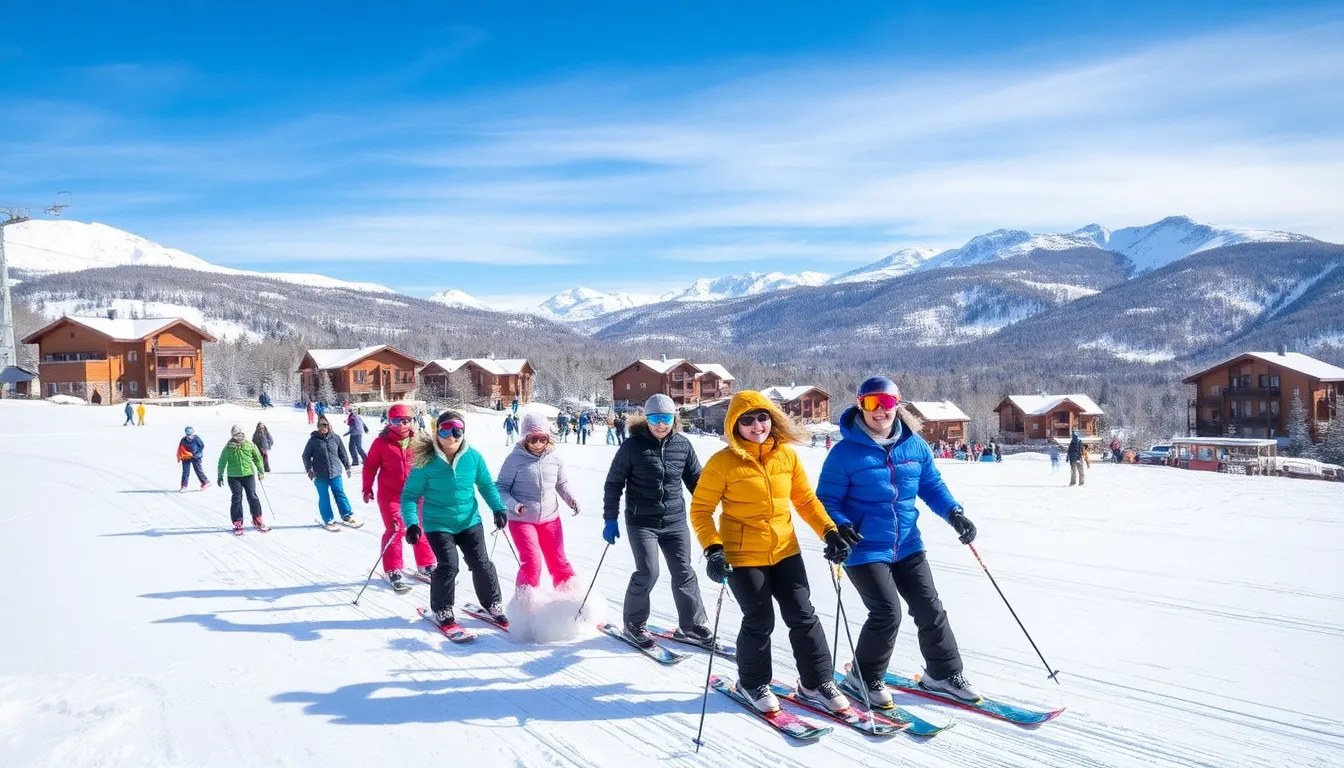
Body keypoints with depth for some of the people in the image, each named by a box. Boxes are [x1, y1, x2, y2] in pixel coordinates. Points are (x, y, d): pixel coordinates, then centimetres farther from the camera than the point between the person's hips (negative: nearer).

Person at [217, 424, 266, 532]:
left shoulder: (250, 445, 3)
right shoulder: (229, 447, -2)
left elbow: (257, 457, 13)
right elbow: (222, 461, 5)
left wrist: (261, 471, 15)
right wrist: (220, 475, 6)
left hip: (248, 475, 1)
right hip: (233, 476, -1)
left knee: (252, 497, 1)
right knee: (236, 499, 2)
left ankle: (257, 519, 11)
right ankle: (237, 522, 9)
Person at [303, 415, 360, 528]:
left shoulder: (335, 438, 3)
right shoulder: (313, 440, -2)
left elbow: (342, 453, 11)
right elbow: (306, 456, 3)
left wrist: (347, 466, 15)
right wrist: (309, 469, -5)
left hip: (335, 472, 1)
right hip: (320, 475, -1)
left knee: (340, 494, 4)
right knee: (324, 497, 4)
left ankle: (347, 516, 13)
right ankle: (328, 520, 13)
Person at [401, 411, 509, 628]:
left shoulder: (473, 457, -8)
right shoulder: (426, 462, -16)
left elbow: (486, 485, 6)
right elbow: (410, 494, -10)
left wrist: (498, 508, -5)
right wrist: (411, 523, -21)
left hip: (470, 521, 3)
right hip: (438, 524, -3)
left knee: (481, 563, 3)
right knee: (448, 566, -12)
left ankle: (493, 604, 25)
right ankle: (441, 610, 12)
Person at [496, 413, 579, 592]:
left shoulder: (555, 458, 0)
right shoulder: (515, 459, -11)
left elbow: (562, 483, 14)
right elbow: (501, 487, -6)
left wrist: (570, 498, -3)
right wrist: (513, 505, -22)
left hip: (550, 518, 3)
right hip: (521, 519, -3)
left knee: (558, 561, 11)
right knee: (531, 561, -11)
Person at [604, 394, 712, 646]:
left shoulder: (682, 445, 0)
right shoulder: (633, 446, -7)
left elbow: (696, 480, 12)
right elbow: (613, 483, 0)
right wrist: (610, 519, -2)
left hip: (675, 521, 3)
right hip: (642, 521, -3)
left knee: (683, 572, 6)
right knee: (647, 572, -10)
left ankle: (692, 625, 21)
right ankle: (634, 623, 13)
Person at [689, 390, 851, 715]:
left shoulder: (787, 455, 0)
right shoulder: (723, 462, -12)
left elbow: (805, 499, 8)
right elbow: (700, 509, -8)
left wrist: (830, 532, -3)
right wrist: (712, 550, -20)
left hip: (785, 551, 4)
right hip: (743, 556, -4)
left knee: (803, 616, 7)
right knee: (759, 622, 4)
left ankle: (816, 682, 25)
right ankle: (753, 683, 29)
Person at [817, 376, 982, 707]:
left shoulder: (915, 446, 1)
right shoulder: (846, 452, -13)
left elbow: (932, 485, 11)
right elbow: (827, 499, -8)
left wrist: (954, 512, -5)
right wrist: (839, 526, -26)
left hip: (907, 546, 5)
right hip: (865, 549, -5)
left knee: (930, 609, 10)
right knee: (887, 612, -11)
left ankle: (944, 672, 32)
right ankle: (864, 677, 13)